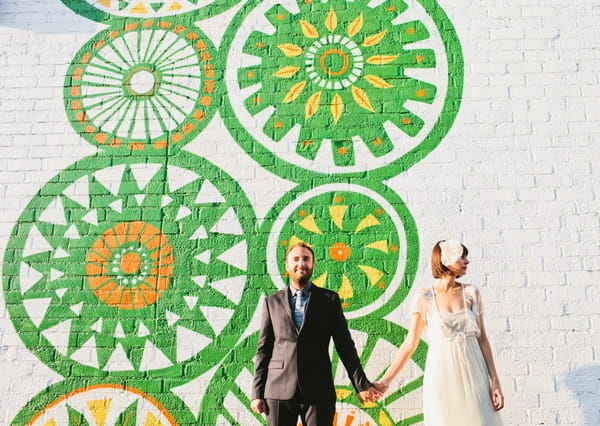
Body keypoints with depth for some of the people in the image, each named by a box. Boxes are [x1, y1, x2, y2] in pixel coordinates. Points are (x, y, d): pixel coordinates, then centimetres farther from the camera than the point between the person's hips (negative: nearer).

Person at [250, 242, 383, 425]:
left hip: (318, 390, -1)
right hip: (279, 390, 1)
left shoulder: (329, 299, 6)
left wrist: (361, 385, -1)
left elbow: (345, 345, 5)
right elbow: (264, 348, 8)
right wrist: (257, 393, 3)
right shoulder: (272, 302, 9)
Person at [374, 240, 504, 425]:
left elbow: (482, 339, 5)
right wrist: (386, 380, -5)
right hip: (442, 377, -2)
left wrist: (495, 381, 0)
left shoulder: (471, 293, 3)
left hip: (472, 375, 2)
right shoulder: (425, 297, -4)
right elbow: (410, 344, -1)